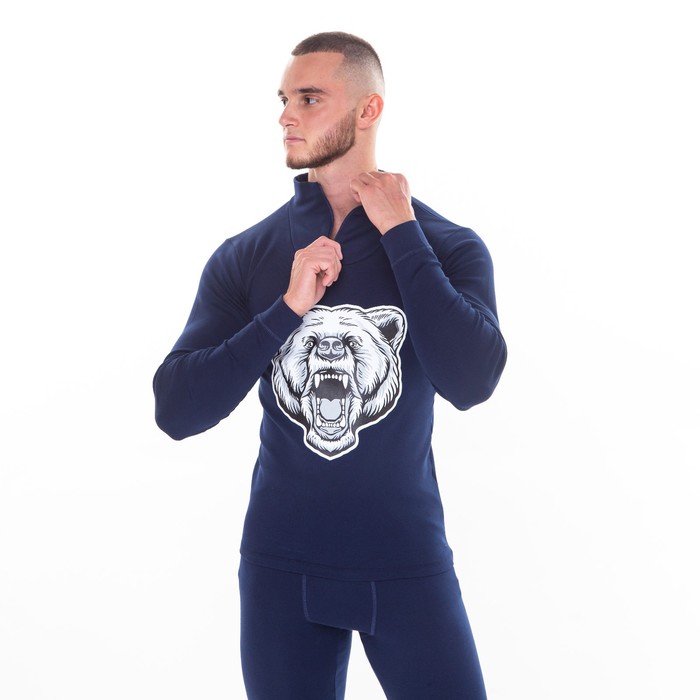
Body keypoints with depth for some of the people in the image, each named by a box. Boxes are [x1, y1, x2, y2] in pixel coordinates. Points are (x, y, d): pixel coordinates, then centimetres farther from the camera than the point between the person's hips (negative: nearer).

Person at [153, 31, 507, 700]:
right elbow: (176, 411, -7)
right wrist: (288, 307, -17)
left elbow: (470, 382, -20)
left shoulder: (446, 246, -3)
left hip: (408, 562, -1)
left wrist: (400, 233, -14)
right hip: (281, 567, 1)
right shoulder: (245, 257, 1)